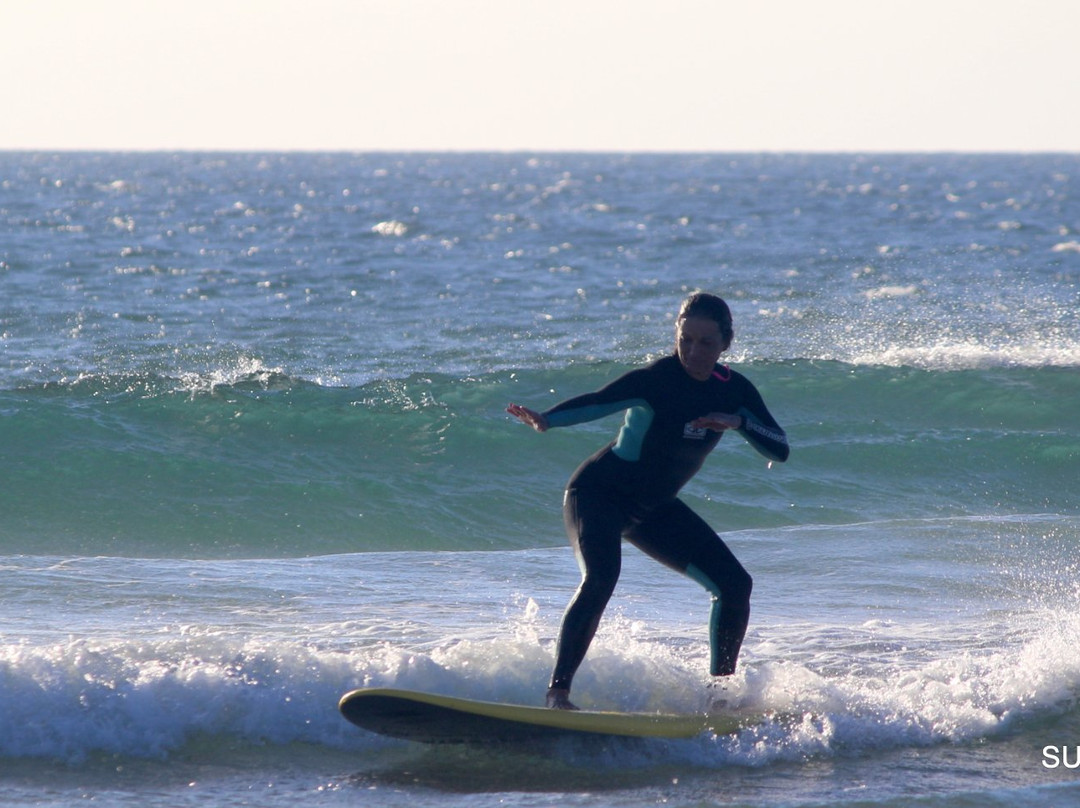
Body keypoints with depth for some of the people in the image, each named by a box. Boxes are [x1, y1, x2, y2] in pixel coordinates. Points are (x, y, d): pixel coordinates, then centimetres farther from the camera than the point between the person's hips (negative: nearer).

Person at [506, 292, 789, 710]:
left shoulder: (734, 390, -3)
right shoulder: (656, 379, -22)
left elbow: (780, 449, -6)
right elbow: (599, 402, -38)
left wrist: (739, 421, -26)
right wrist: (545, 419, -57)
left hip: (655, 508, 7)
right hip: (599, 492, -7)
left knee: (734, 584, 0)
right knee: (600, 578, -32)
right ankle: (558, 691, -32)